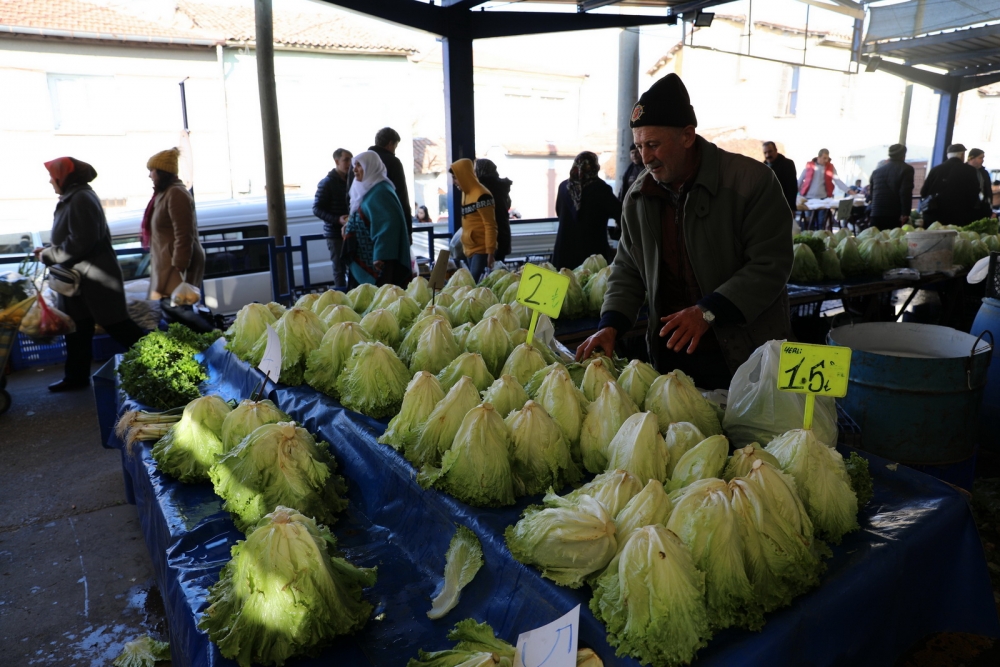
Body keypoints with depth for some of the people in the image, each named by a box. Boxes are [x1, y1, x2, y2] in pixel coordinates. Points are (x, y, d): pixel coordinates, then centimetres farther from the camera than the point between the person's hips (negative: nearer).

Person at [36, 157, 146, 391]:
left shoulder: (81, 199, -18)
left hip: (95, 278, -10)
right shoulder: (71, 199, 13)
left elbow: (80, 242, -24)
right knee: (77, 328, 15)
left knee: (116, 325, -4)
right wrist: (49, 252, 7)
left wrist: (48, 256, -14)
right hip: (79, 278, 10)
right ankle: (76, 376, 25)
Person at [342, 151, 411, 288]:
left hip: (377, 257, -10)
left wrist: (380, 255, -27)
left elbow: (389, 224, -23)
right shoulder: (366, 189, 16)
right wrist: (349, 225, 12)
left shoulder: (380, 191, -14)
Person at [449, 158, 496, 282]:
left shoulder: (481, 195, -15)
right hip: (470, 249, 9)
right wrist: (464, 245, 18)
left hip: (482, 250, -8)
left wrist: (490, 252, -18)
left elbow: (490, 226, -16)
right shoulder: (466, 193, 12)